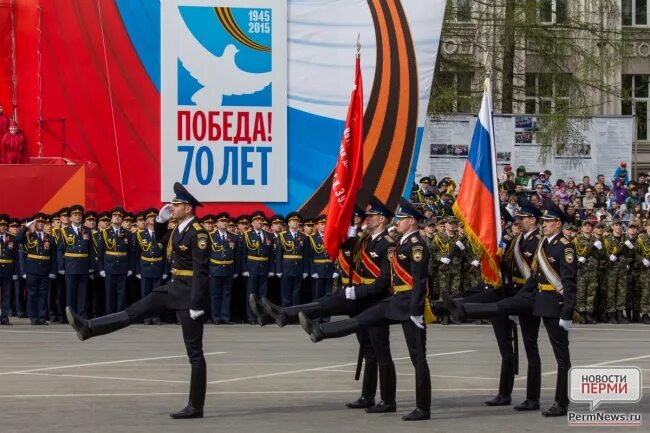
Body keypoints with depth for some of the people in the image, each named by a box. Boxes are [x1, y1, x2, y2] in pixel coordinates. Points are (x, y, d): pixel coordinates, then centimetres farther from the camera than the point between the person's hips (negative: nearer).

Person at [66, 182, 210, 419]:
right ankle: (88, 328, 18)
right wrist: (161, 219, 10)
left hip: (189, 294, -8)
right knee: (134, 312, 11)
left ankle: (196, 407, 2)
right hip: (173, 288, 8)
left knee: (194, 351, -2)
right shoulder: (181, 227, 9)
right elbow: (159, 238, 30)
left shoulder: (198, 234, -19)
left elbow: (201, 272, -23)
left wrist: (197, 305, -25)